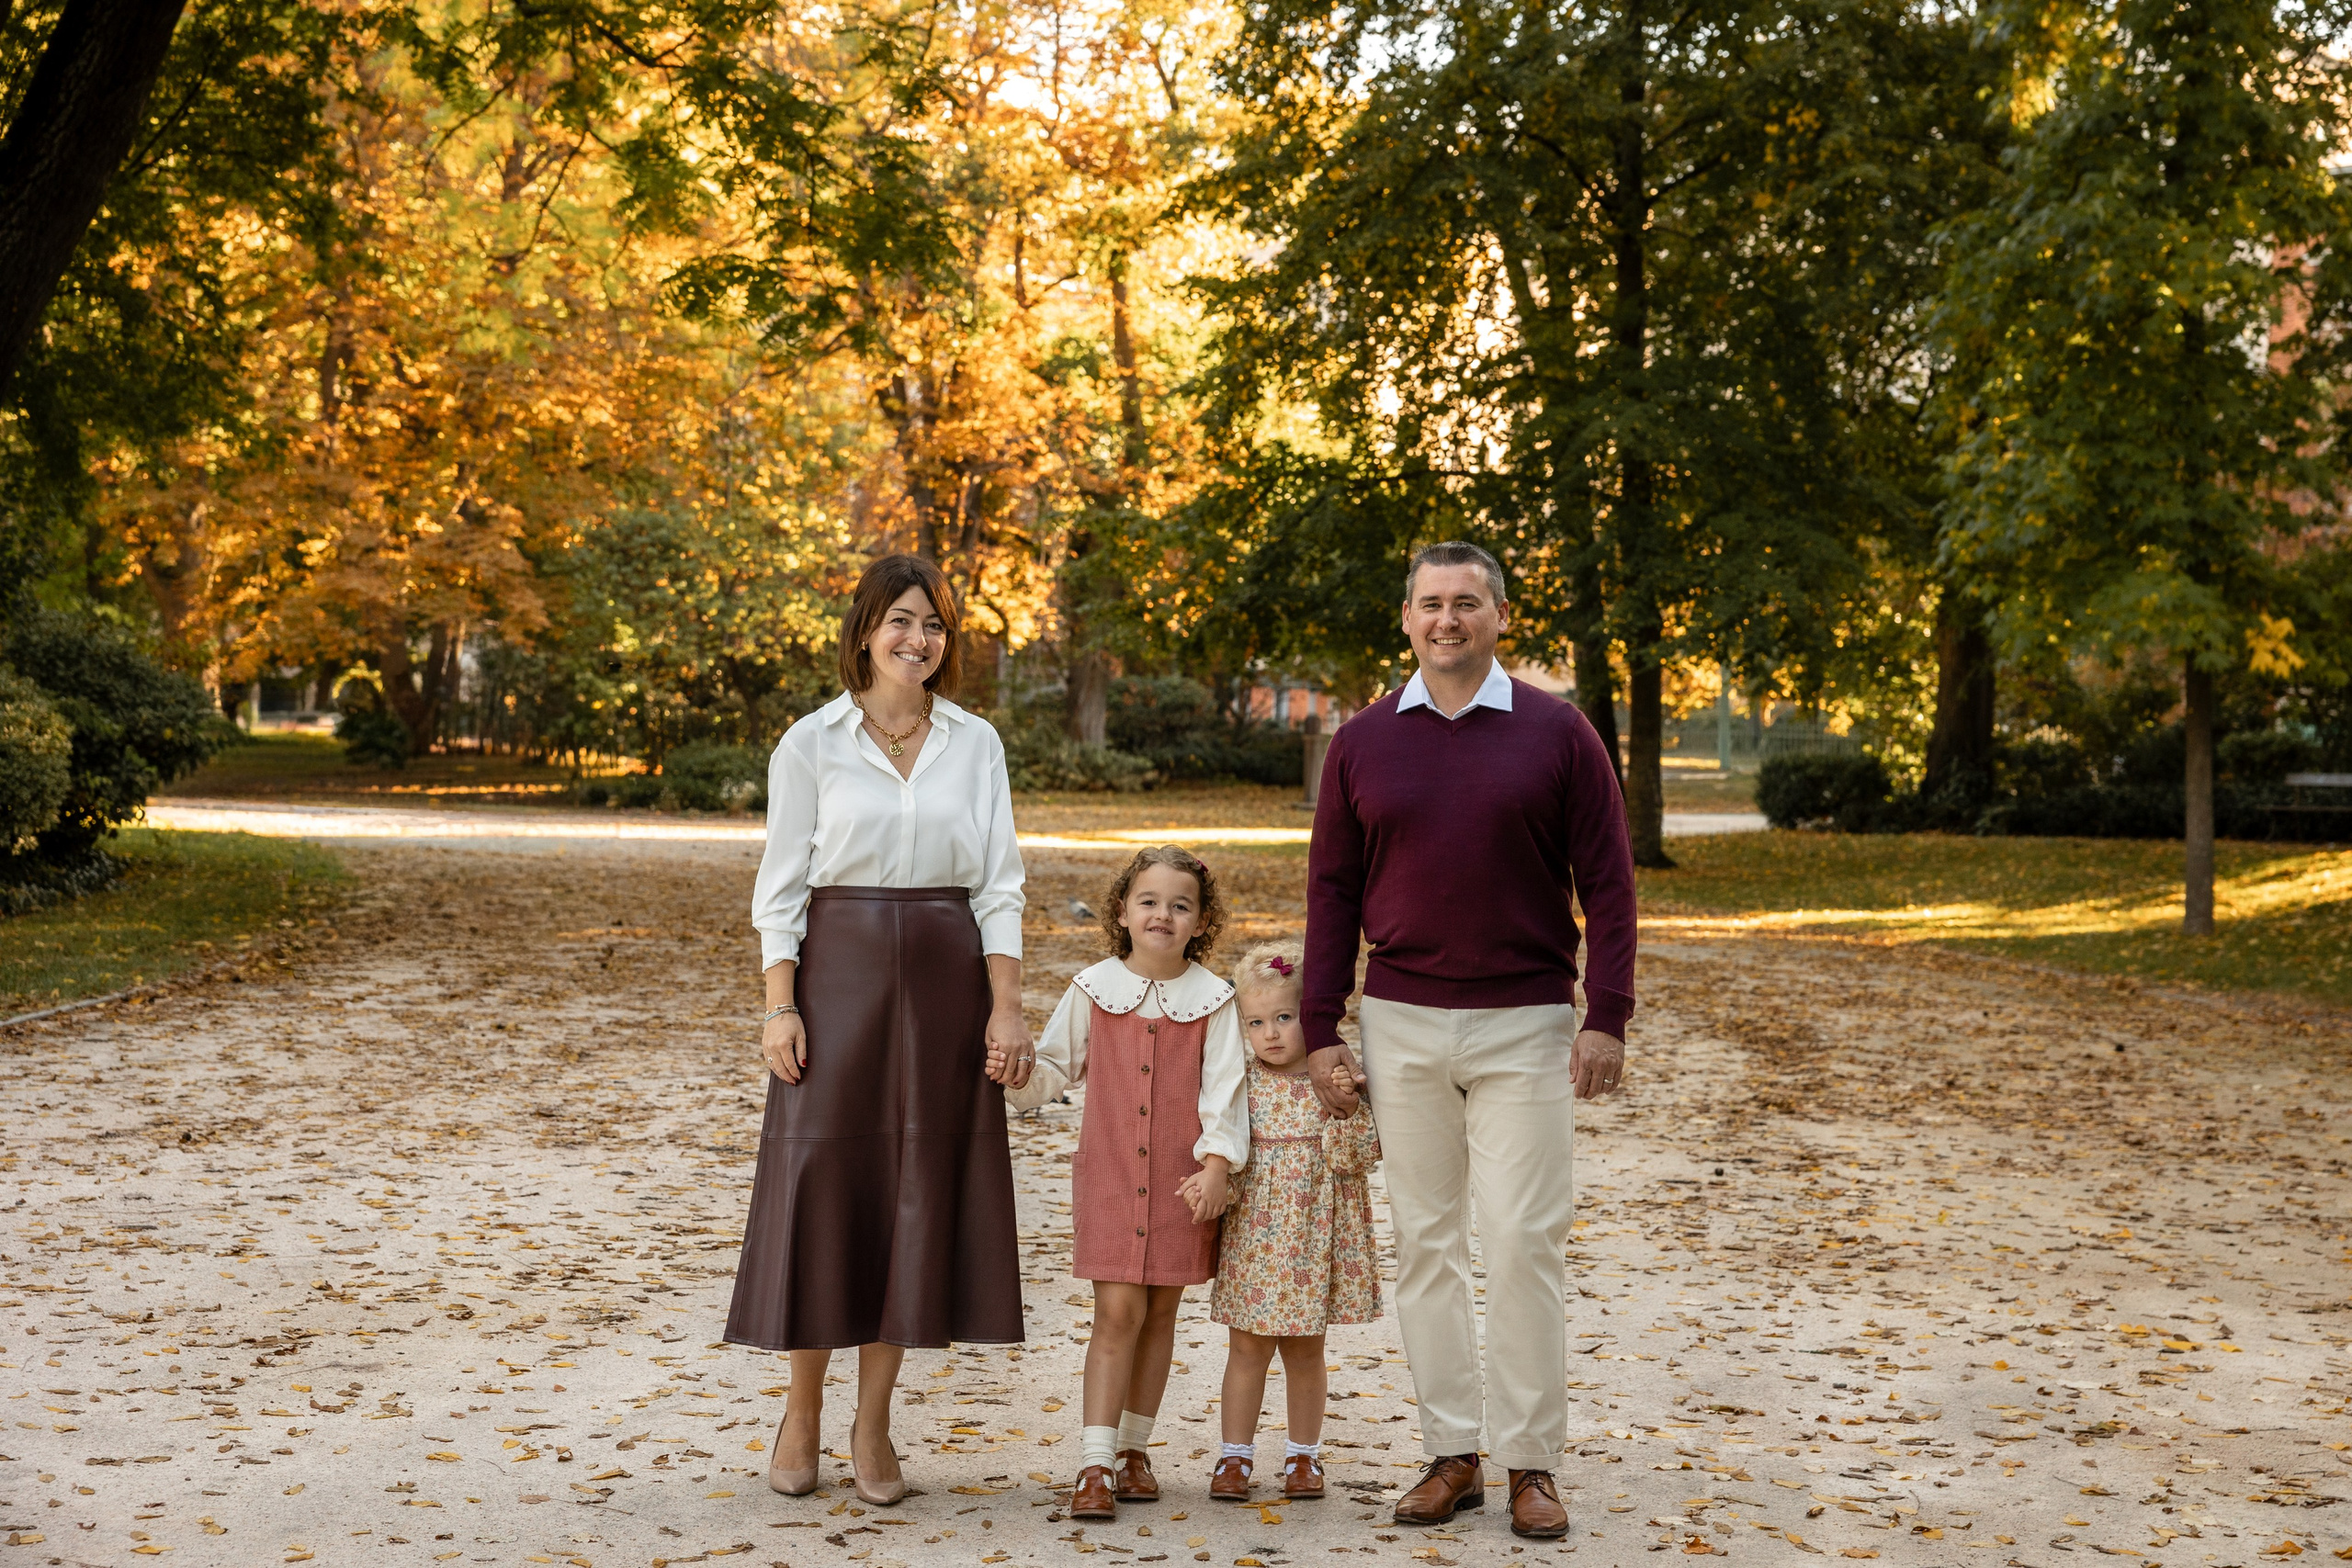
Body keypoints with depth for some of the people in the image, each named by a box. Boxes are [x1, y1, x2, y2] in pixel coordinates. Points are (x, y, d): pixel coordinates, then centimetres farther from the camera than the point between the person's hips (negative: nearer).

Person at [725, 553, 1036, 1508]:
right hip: (838, 972, -2)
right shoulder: (813, 743, 1)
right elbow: (780, 885, 0)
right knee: (819, 1180, -1)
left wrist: (1006, 1004, -4)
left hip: (946, 977, 2)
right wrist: (779, 1006, -9)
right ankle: (802, 1412, 16)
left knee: (918, 1187, 3)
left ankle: (873, 1423, 15)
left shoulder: (976, 745, 7)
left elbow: (999, 885, 5)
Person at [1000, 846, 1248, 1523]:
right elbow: (1055, 1066, 8)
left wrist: (1216, 1166, -11)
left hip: (1183, 1181, 1)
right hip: (1108, 1174, -1)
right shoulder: (1093, 989, 1)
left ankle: (1134, 1447, 24)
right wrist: (1017, 1072, -12)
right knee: (1118, 1311, -7)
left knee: (1159, 1312, 9)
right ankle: (1095, 1466, -6)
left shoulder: (1211, 999, -2)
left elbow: (1223, 1091, -3)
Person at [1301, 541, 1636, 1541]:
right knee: (1424, 1241, 6)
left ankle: (1530, 1463, 7)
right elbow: (1333, 892, 9)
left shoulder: (1556, 734, 1)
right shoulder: (1363, 743, 7)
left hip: (1523, 1023, -2)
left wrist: (1608, 1018, -7)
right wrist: (1321, 1032, 4)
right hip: (1401, 1022, 2)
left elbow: (1607, 883, 0)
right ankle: (1452, 1453, 15)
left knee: (1524, 1240, -3)